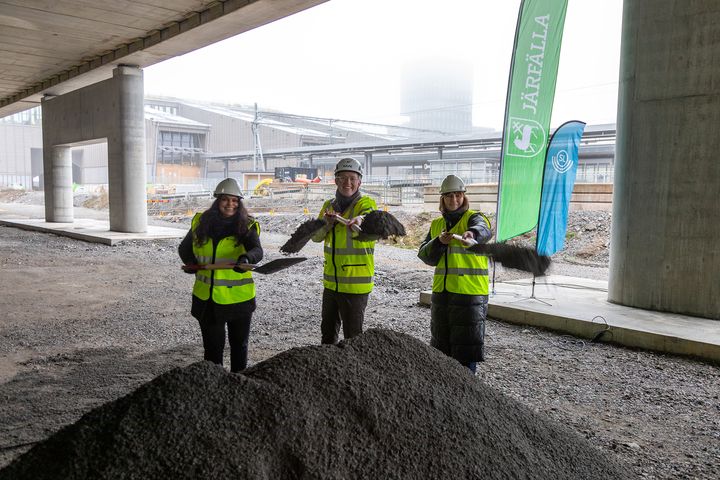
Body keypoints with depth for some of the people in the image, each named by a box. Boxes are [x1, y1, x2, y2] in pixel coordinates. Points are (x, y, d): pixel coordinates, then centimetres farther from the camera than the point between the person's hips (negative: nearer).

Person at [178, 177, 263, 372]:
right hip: (206, 299, 2)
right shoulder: (201, 222, 2)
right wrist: (192, 263, -3)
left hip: (238, 299, -2)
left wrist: (246, 258, -47)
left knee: (239, 345, 15)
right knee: (212, 346, 14)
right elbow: (184, 248, 17)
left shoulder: (247, 226, -8)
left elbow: (257, 251, -26)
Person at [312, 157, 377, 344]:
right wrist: (328, 223, -21)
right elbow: (316, 236, -1)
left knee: (353, 336, 3)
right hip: (331, 282, 6)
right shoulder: (329, 205, 8)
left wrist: (358, 220, -56)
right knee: (328, 331, 22)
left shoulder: (366, 203, -10)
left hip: (355, 283, -6)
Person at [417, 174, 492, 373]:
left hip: (469, 292, -6)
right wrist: (439, 242, -13)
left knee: (467, 344, -2)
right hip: (441, 291, 6)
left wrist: (472, 233, -52)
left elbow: (484, 230, -29)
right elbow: (425, 256, 6)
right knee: (442, 341, 16)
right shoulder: (437, 224, 13)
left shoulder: (474, 218, -4)